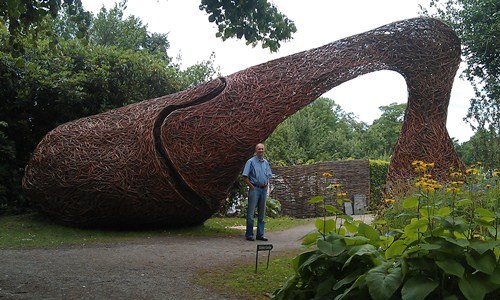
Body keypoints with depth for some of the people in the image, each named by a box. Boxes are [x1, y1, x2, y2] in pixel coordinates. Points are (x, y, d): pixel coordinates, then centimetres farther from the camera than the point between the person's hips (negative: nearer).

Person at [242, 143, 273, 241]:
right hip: (254, 189, -6)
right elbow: (245, 176, -8)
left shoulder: (266, 162, 13)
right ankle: (249, 235, 1)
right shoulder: (251, 161, -5)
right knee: (251, 213, -5)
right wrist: (251, 186, -11)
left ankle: (260, 234, 16)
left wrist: (266, 185, 10)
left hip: (264, 189, 6)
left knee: (262, 213, 9)